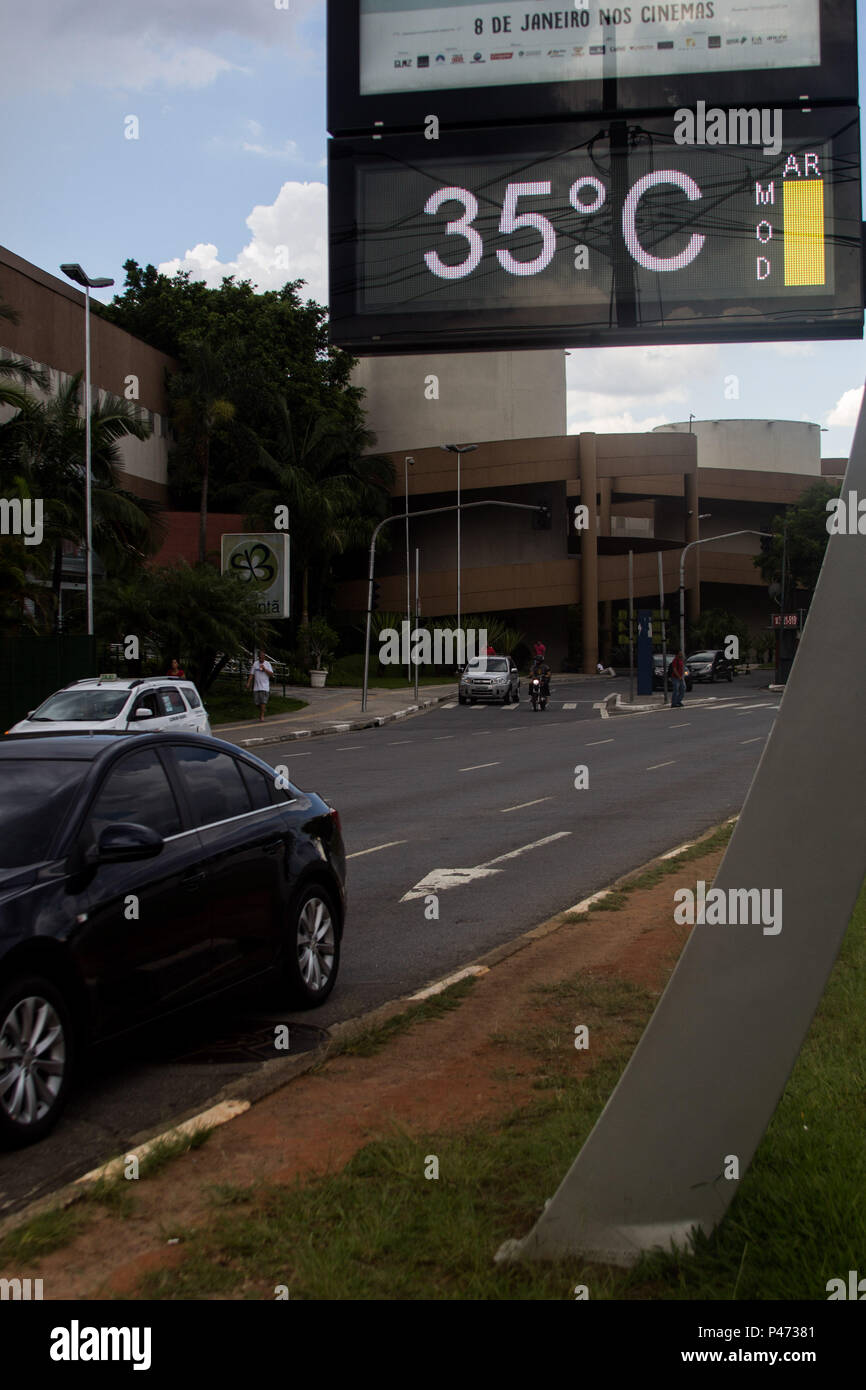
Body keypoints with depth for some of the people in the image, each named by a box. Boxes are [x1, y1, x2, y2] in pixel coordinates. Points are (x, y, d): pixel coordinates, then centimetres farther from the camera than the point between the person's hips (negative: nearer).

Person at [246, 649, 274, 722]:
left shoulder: (267, 664, 3)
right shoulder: (255, 664, 9)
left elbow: (271, 674, -3)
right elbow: (251, 674, 10)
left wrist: (264, 669, -16)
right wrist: (248, 683, 0)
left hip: (265, 686, -3)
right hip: (256, 686, 3)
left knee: (263, 702, -13)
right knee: (258, 702, 6)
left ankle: (262, 716, -14)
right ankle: (261, 713, 27)